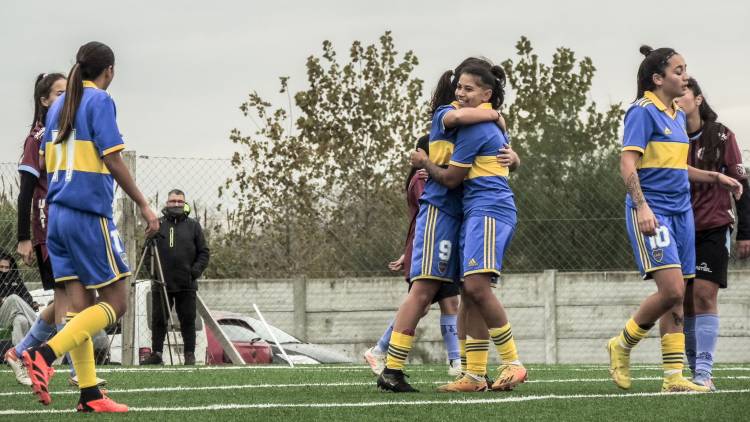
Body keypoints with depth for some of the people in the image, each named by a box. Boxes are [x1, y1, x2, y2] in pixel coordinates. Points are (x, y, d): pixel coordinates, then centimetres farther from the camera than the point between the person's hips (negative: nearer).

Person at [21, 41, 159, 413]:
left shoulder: (58, 105, 15)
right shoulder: (100, 101, -8)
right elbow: (113, 160, -15)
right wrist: (144, 206, -10)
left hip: (58, 213, 8)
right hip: (90, 214, -8)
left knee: (80, 305, 6)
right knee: (115, 302, -3)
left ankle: (89, 394, 1)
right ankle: (45, 354, -20)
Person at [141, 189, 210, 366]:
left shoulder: (193, 226, 8)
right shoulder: (157, 225, 7)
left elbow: (203, 253, 8)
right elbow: (147, 252, 8)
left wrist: (196, 270, -6)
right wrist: (152, 269, -6)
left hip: (186, 285, 0)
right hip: (161, 284, 0)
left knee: (188, 320, 2)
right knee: (158, 320, 2)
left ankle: (190, 354, 7)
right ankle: (156, 353, 7)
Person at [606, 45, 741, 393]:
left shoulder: (678, 116, 17)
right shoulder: (643, 112, -8)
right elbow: (628, 163, -16)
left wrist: (716, 177, 22)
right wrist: (641, 206, -27)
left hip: (681, 210, 8)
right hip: (652, 213, -8)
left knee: (677, 298, 4)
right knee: (672, 289, -18)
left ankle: (673, 376, 5)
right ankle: (622, 346, 2)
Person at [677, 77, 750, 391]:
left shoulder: (721, 137, -1)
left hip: (714, 228, -3)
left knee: (704, 295, -13)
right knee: (685, 301, 1)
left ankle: (704, 373, -16)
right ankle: (696, 370, 9)